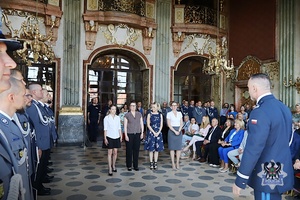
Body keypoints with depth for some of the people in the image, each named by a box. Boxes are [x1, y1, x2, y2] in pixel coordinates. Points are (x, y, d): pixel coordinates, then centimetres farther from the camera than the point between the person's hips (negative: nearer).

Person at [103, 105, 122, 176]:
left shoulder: (118, 118, 7)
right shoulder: (106, 118, -4)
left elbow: (119, 128, 11)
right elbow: (105, 129, -4)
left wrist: (121, 136, 8)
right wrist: (105, 138, -8)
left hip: (117, 137, 4)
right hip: (110, 137, -4)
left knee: (115, 152, 9)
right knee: (110, 152, -2)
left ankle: (113, 166, 27)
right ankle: (110, 169, 3)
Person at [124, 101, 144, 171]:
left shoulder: (139, 114, 8)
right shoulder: (127, 115, 0)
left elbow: (142, 124, 11)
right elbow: (125, 126, -1)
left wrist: (142, 133, 4)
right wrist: (126, 135, -7)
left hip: (137, 134, 3)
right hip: (129, 134, -2)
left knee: (136, 150, 5)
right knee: (129, 150, 2)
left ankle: (136, 166, 16)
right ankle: (129, 166, 15)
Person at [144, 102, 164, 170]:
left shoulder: (160, 115, 7)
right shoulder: (149, 114, 1)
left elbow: (161, 125, 4)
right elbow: (148, 125, -4)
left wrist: (158, 132, -9)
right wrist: (154, 132, -11)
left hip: (158, 133, 2)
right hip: (151, 133, -2)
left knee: (157, 149, 6)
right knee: (151, 149, 1)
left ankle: (155, 163, 14)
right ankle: (151, 163, 10)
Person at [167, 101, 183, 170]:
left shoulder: (179, 113, 10)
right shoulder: (169, 114, -1)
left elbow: (181, 123, 7)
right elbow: (169, 124, -6)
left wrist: (179, 131, -8)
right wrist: (175, 131, -14)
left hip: (179, 131, 3)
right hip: (172, 131, -3)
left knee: (179, 147, 3)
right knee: (172, 148, -1)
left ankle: (177, 163, 12)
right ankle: (173, 164, 5)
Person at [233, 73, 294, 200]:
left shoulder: (261, 112, -23)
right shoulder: (284, 107, 5)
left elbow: (253, 149, -25)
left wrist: (240, 180, -19)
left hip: (266, 176, -8)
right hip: (281, 172, 8)